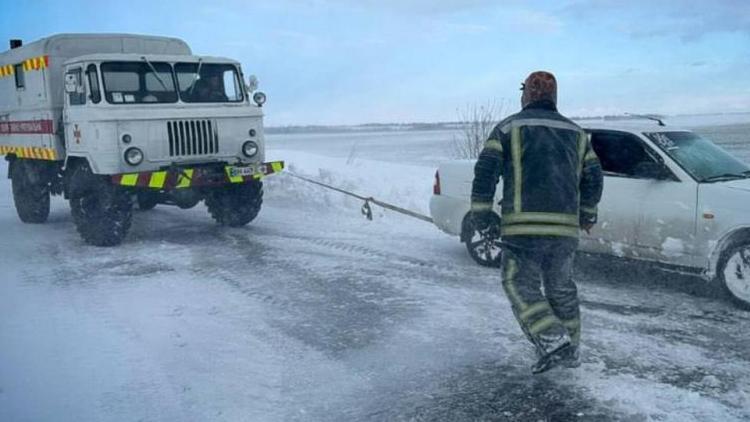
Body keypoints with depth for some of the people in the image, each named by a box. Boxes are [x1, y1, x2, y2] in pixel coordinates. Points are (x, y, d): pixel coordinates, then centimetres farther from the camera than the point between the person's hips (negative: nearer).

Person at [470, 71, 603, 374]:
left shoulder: (509, 127, 4)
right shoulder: (575, 132, 17)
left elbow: (486, 170, -6)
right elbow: (593, 177, 15)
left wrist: (480, 212, -1)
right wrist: (587, 213, 28)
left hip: (523, 226, -5)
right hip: (565, 227, 5)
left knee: (521, 286, 3)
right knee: (561, 287, 17)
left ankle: (553, 342, -12)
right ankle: (570, 350, 26)